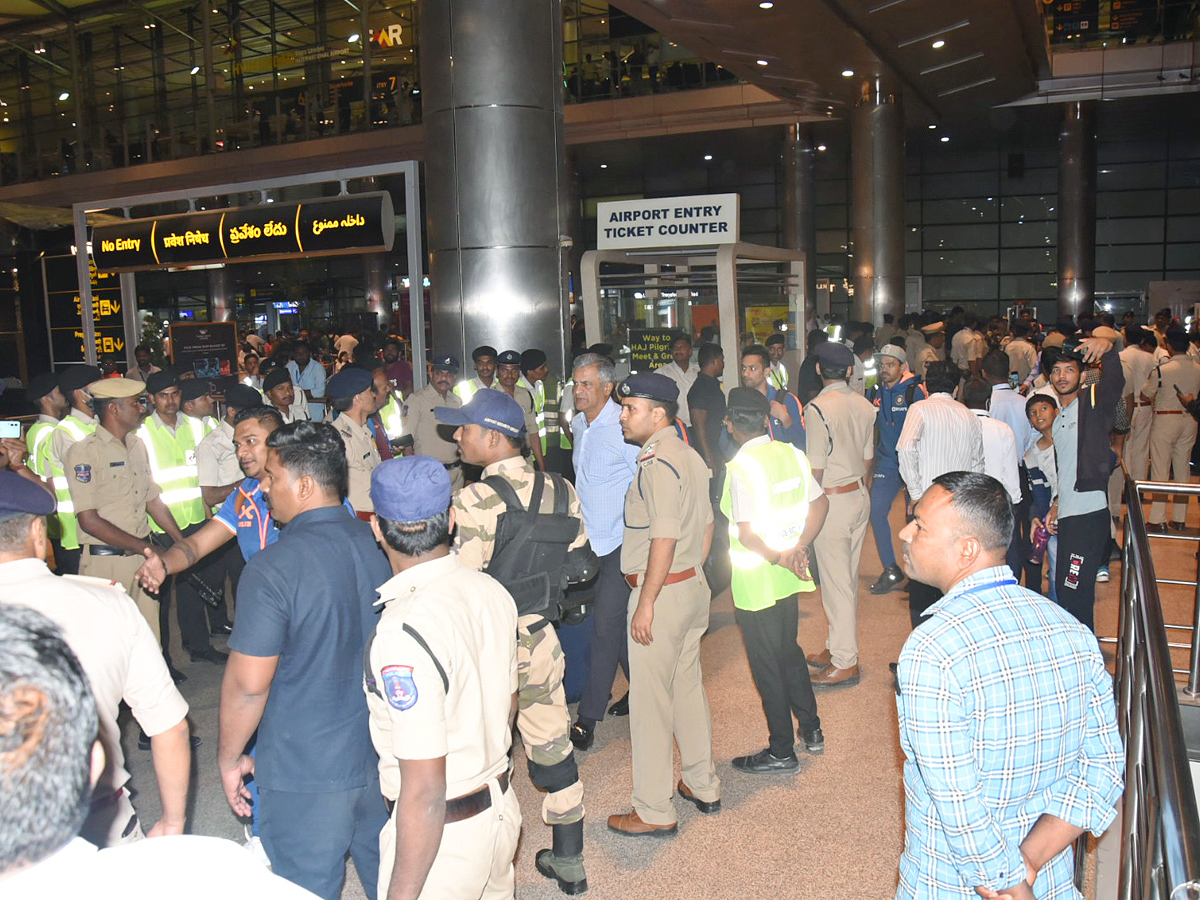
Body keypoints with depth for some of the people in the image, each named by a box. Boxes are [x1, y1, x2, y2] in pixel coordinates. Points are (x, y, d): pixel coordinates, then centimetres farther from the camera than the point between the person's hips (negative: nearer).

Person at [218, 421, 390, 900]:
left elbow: (248, 684, -19)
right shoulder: (377, 544, -2)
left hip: (306, 771, -6)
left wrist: (229, 757, -2)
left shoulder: (273, 568, -22)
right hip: (383, 752, 6)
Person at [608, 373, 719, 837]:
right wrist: (692, 573, 19)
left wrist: (646, 602, -20)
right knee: (688, 686, 20)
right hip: (693, 585, 10)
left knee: (649, 700, 0)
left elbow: (664, 538, -24)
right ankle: (703, 786, 33)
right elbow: (706, 526, 15)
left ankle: (654, 811, 11)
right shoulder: (690, 457, 10)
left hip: (662, 591, -10)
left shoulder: (656, 463, -19)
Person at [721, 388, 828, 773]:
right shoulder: (792, 455, 1)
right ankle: (812, 730, 35)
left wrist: (779, 557, -12)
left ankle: (782, 752, 18)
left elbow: (747, 534, -24)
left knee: (767, 665, 6)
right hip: (788, 580, 7)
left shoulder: (741, 466, -20)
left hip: (757, 582, -7)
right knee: (789, 651, 24)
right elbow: (820, 504, 5)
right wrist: (798, 549, -2)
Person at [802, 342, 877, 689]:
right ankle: (837, 647, 28)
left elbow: (816, 468, -16)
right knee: (849, 579, 16)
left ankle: (845, 663, 6)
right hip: (860, 497, 8)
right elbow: (868, 458, 12)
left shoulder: (818, 407, -17)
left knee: (836, 582, -1)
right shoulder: (864, 405, 4)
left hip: (832, 501, -8)